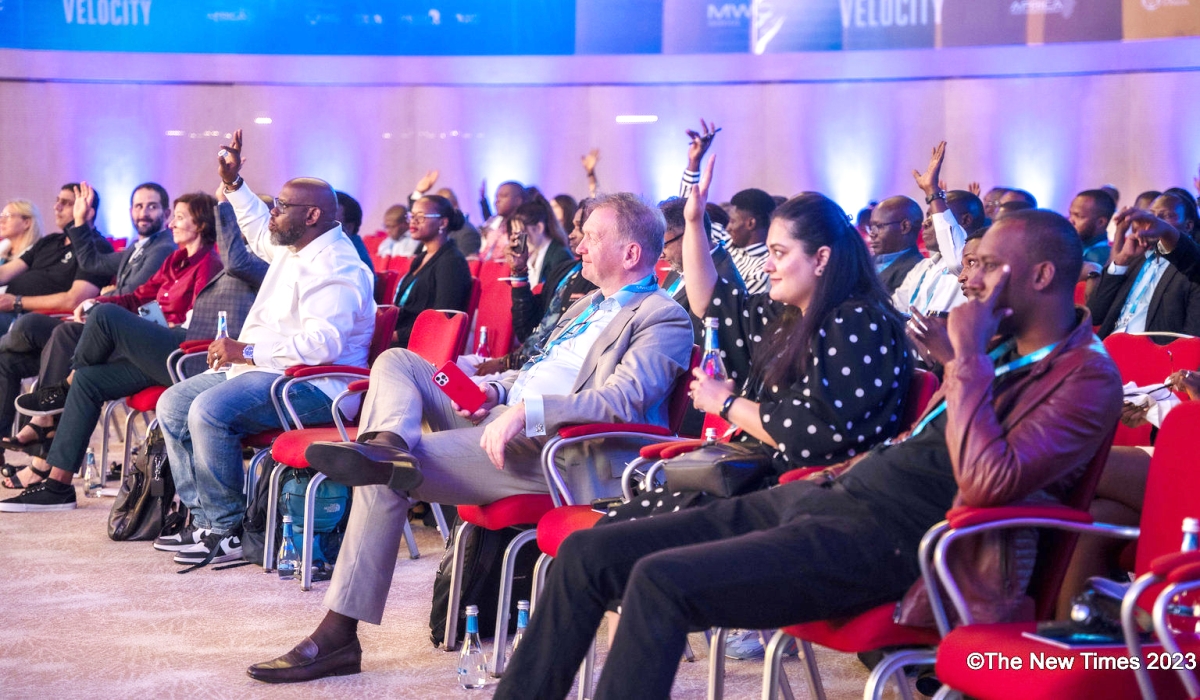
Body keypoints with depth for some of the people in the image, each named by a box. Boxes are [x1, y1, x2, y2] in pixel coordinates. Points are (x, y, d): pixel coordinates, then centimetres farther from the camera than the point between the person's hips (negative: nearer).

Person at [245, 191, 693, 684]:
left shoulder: (664, 319, -7)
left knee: (385, 476, -20)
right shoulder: (588, 305, 25)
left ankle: (339, 634, -16)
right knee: (396, 361, 2)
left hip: (541, 448, -10)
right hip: (498, 417, 10)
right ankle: (388, 441, -31)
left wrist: (524, 411, -31)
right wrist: (496, 390, 9)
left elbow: (623, 399, -21)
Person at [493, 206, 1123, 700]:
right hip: (824, 497, 9)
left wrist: (967, 354, -16)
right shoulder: (1002, 347, 19)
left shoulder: (1087, 379, -7)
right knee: (587, 552, -1)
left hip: (882, 540, -9)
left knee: (660, 580, -28)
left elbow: (988, 483, -22)